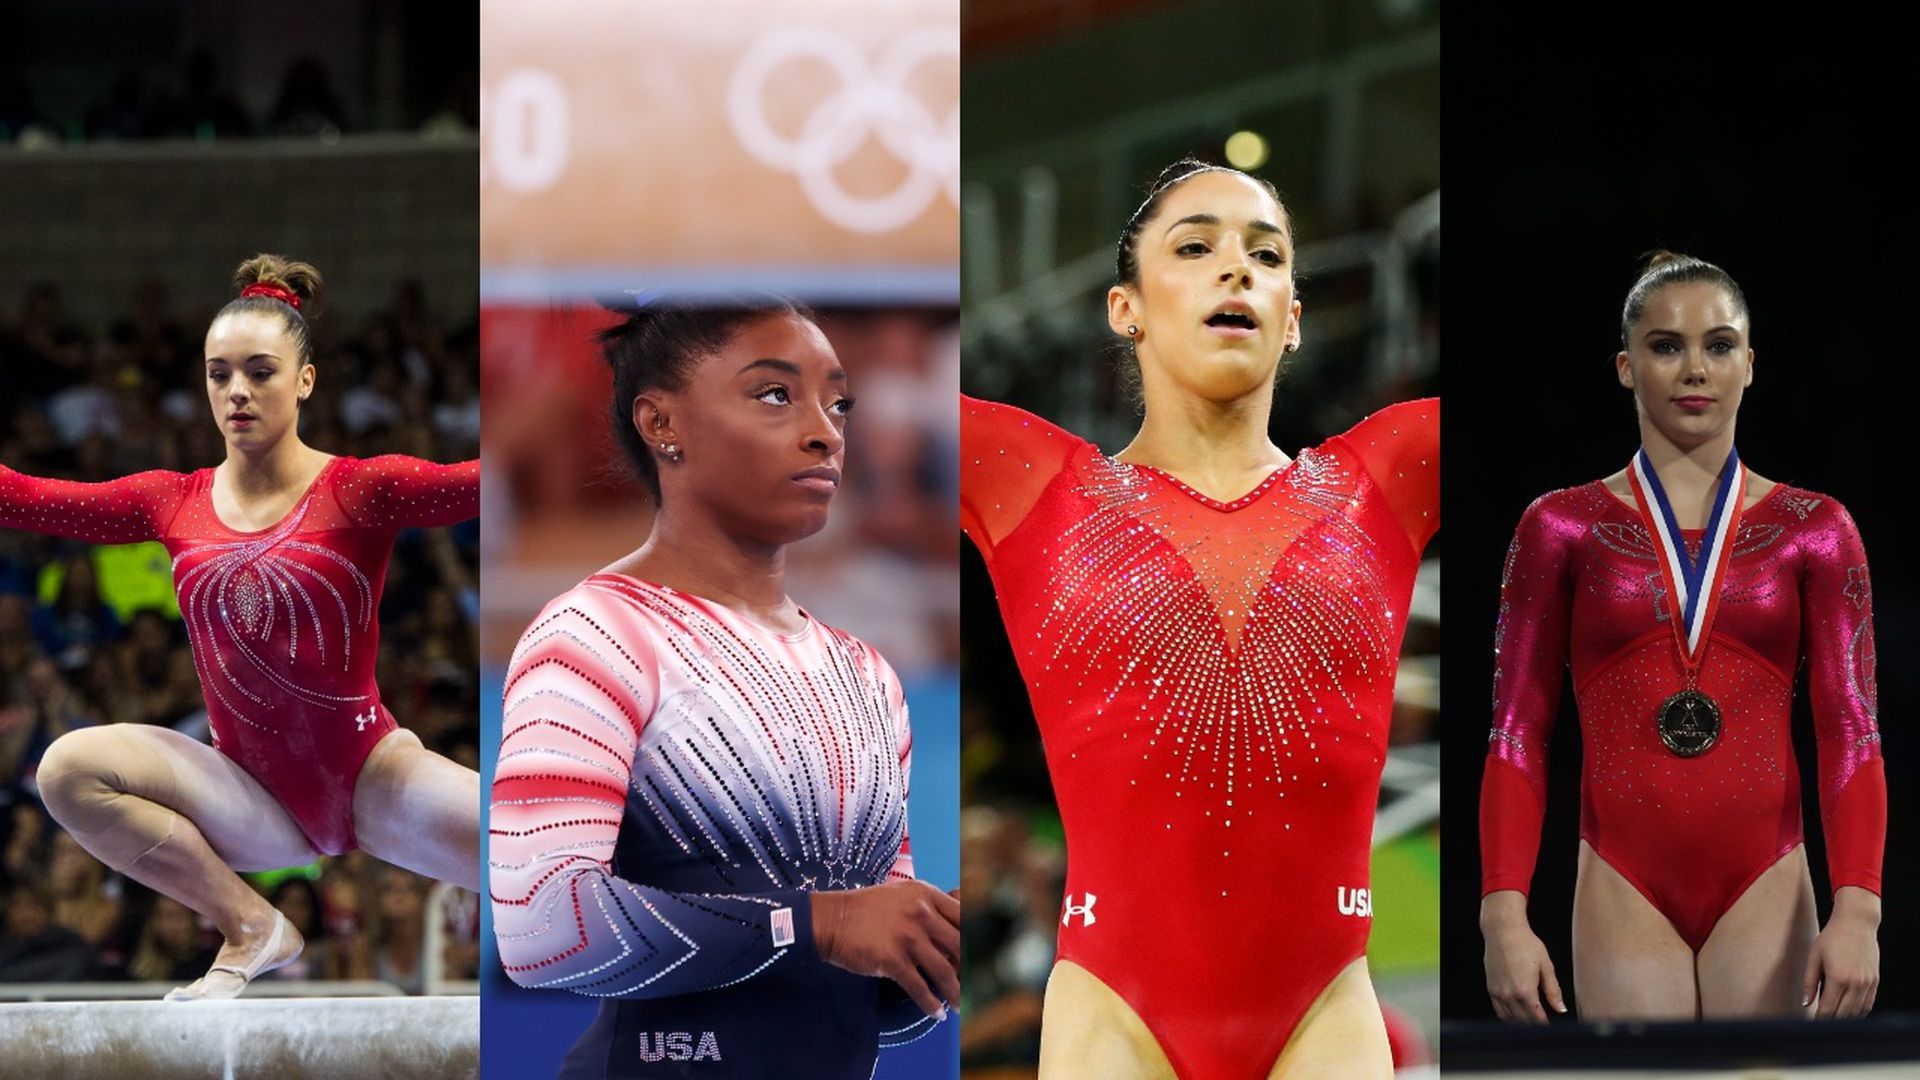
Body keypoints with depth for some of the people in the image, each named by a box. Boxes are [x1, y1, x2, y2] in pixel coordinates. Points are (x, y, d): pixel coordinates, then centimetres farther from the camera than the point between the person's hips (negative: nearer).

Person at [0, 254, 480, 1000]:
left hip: (370, 778, -3)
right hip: (255, 799, 3)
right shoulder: (173, 505, 4)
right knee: (69, 770, -20)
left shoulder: (359, 491, -8)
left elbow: (469, 486, -25)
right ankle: (249, 927, -4)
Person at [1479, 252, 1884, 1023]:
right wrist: (1504, 914, -8)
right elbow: (1518, 734, 4)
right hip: (1625, 894, -1)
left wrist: (1857, 908, -12)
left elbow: (1850, 729, 1)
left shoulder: (1814, 532, 8)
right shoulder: (1562, 528, 7)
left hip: (1763, 897, 1)